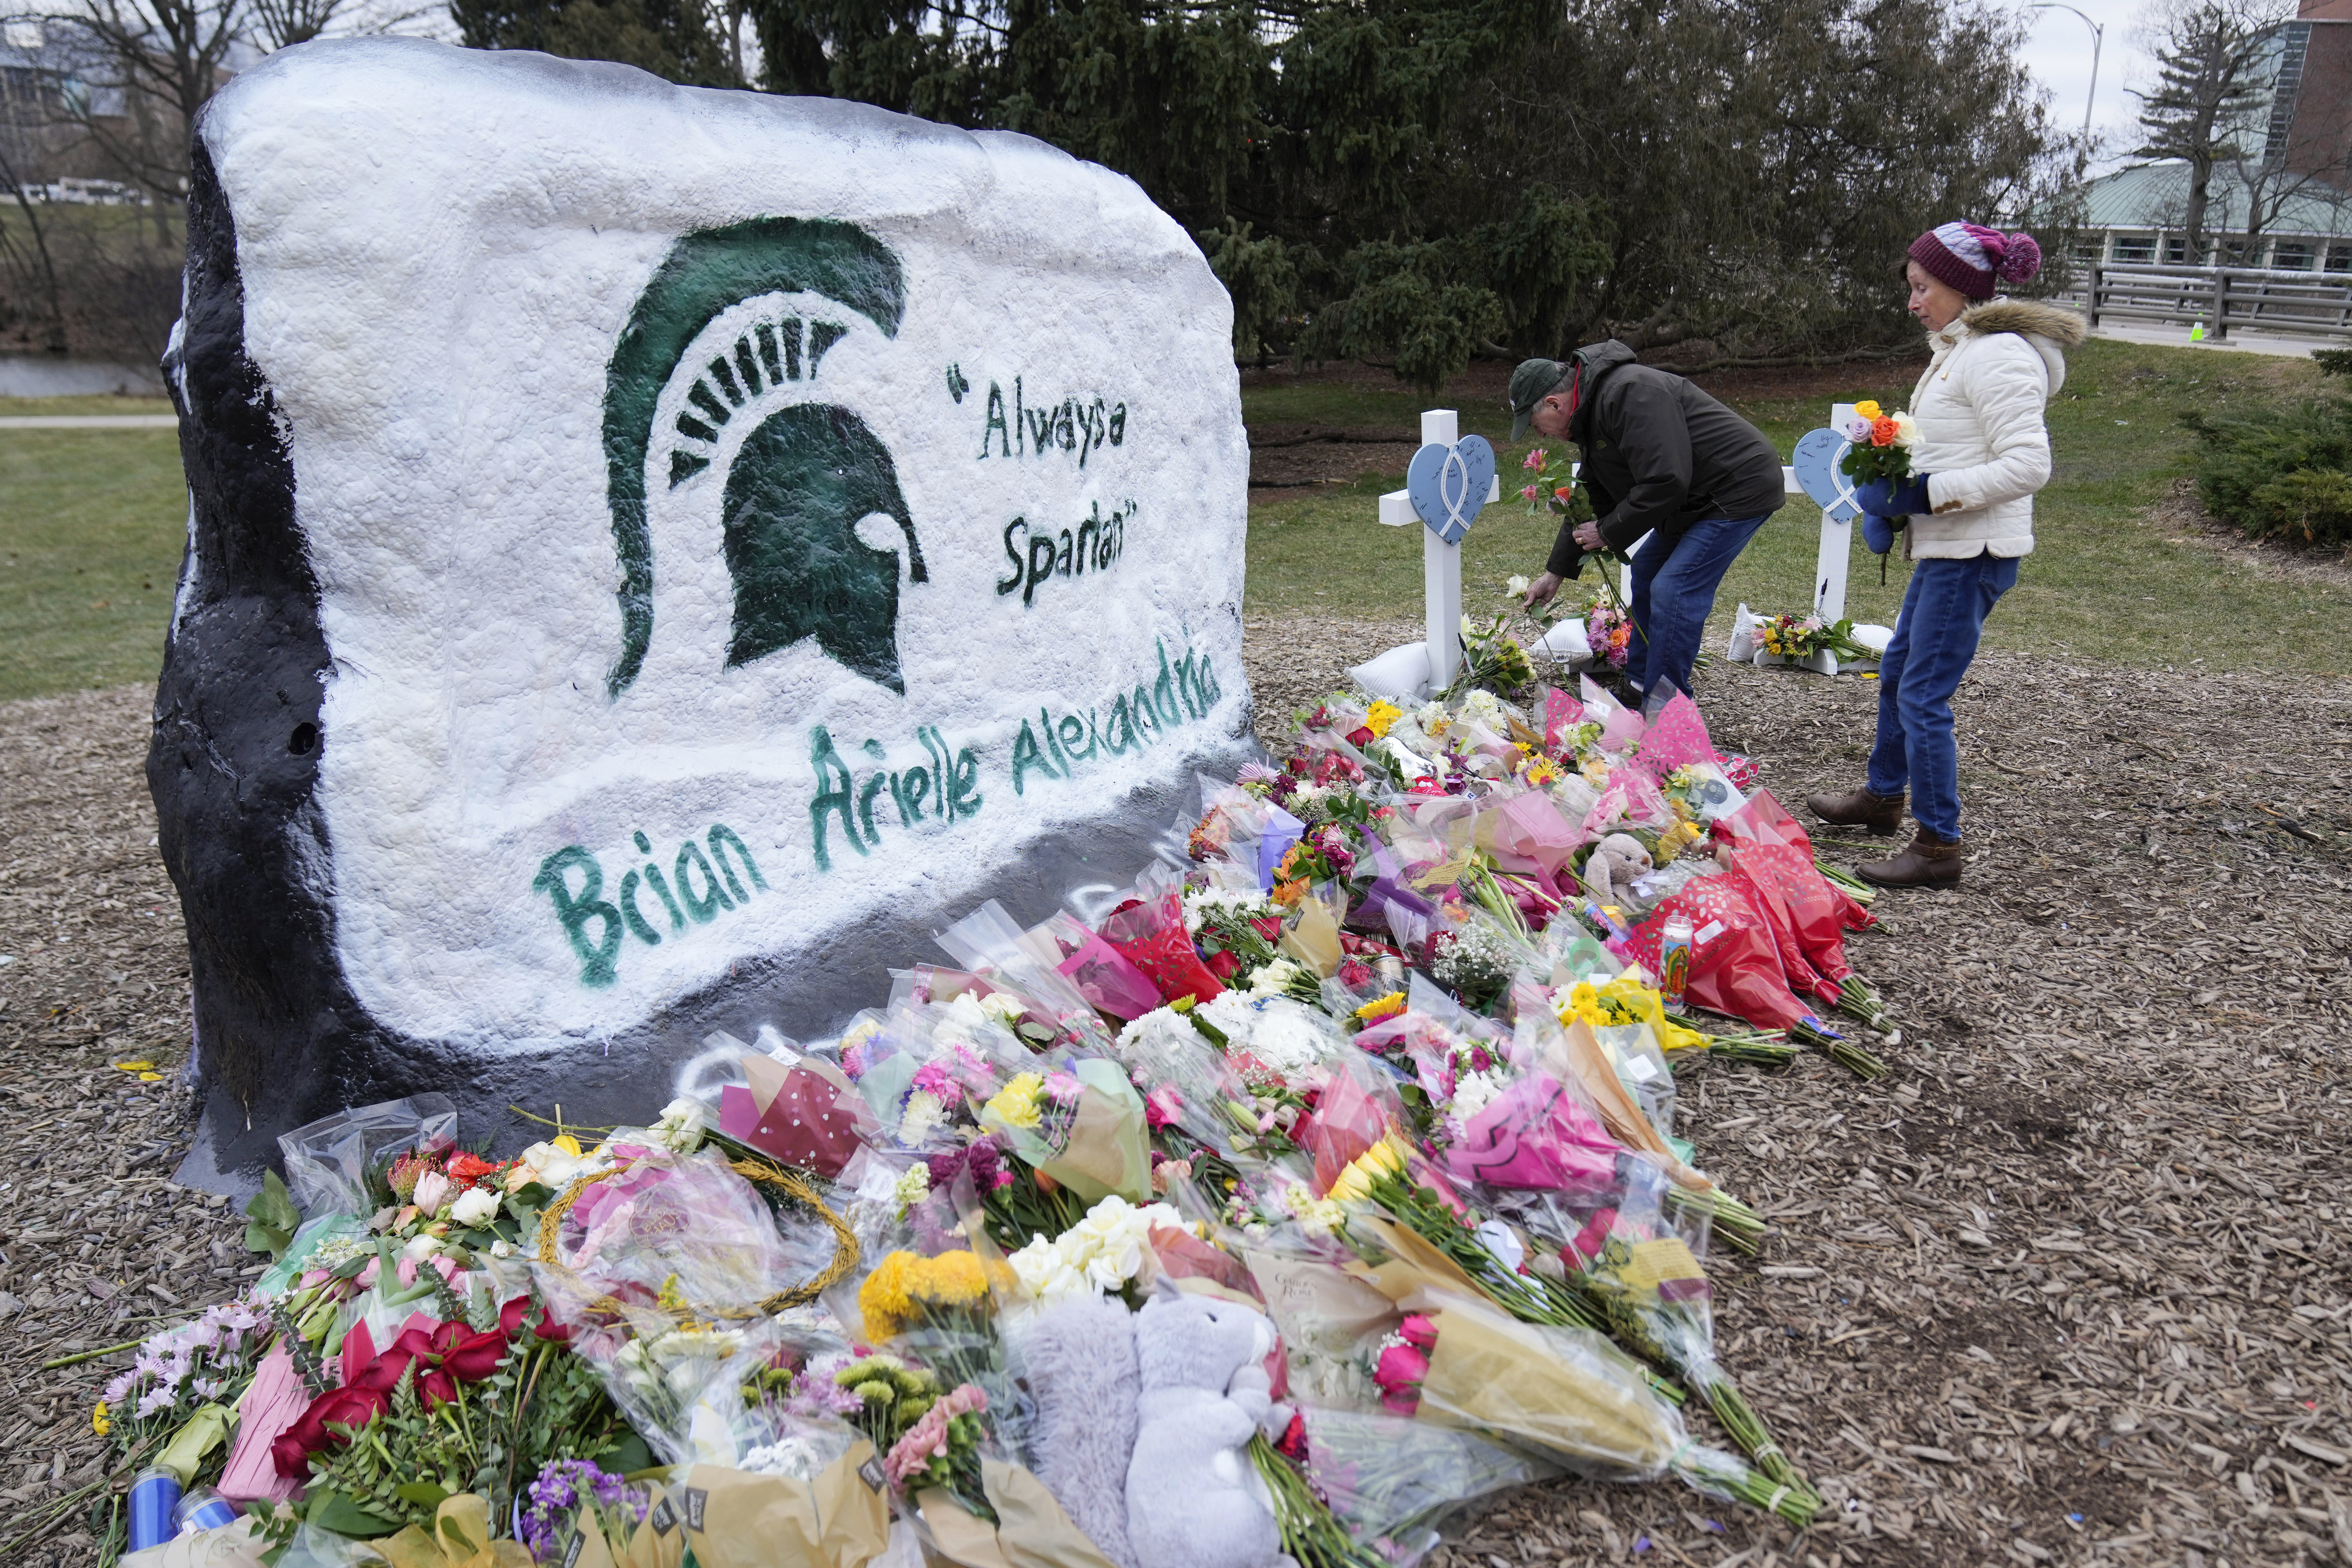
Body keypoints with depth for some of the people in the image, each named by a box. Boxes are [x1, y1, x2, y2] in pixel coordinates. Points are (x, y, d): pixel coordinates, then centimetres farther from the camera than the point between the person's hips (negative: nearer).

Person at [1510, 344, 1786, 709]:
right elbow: (1591, 498, 17)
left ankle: (1664, 709, -6)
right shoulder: (1594, 408, 9)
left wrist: (1608, 533, -18)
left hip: (1740, 488, -11)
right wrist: (1555, 572, 17)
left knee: (1673, 589, -15)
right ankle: (1639, 687, 28)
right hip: (1698, 497, 11)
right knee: (1647, 571, 18)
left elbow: (1664, 483, -30)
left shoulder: (1630, 394, -25)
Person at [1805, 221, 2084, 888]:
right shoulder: (1963, 347, 15)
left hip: (1972, 555, -11)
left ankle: (1940, 846, 1)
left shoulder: (1998, 356, -16)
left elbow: (2028, 466, -23)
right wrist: (1896, 478, 8)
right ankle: (1883, 797, 39)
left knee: (1923, 695, -8)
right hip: (1945, 548, 11)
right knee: (1898, 671, 22)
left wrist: (1929, 493, -22)